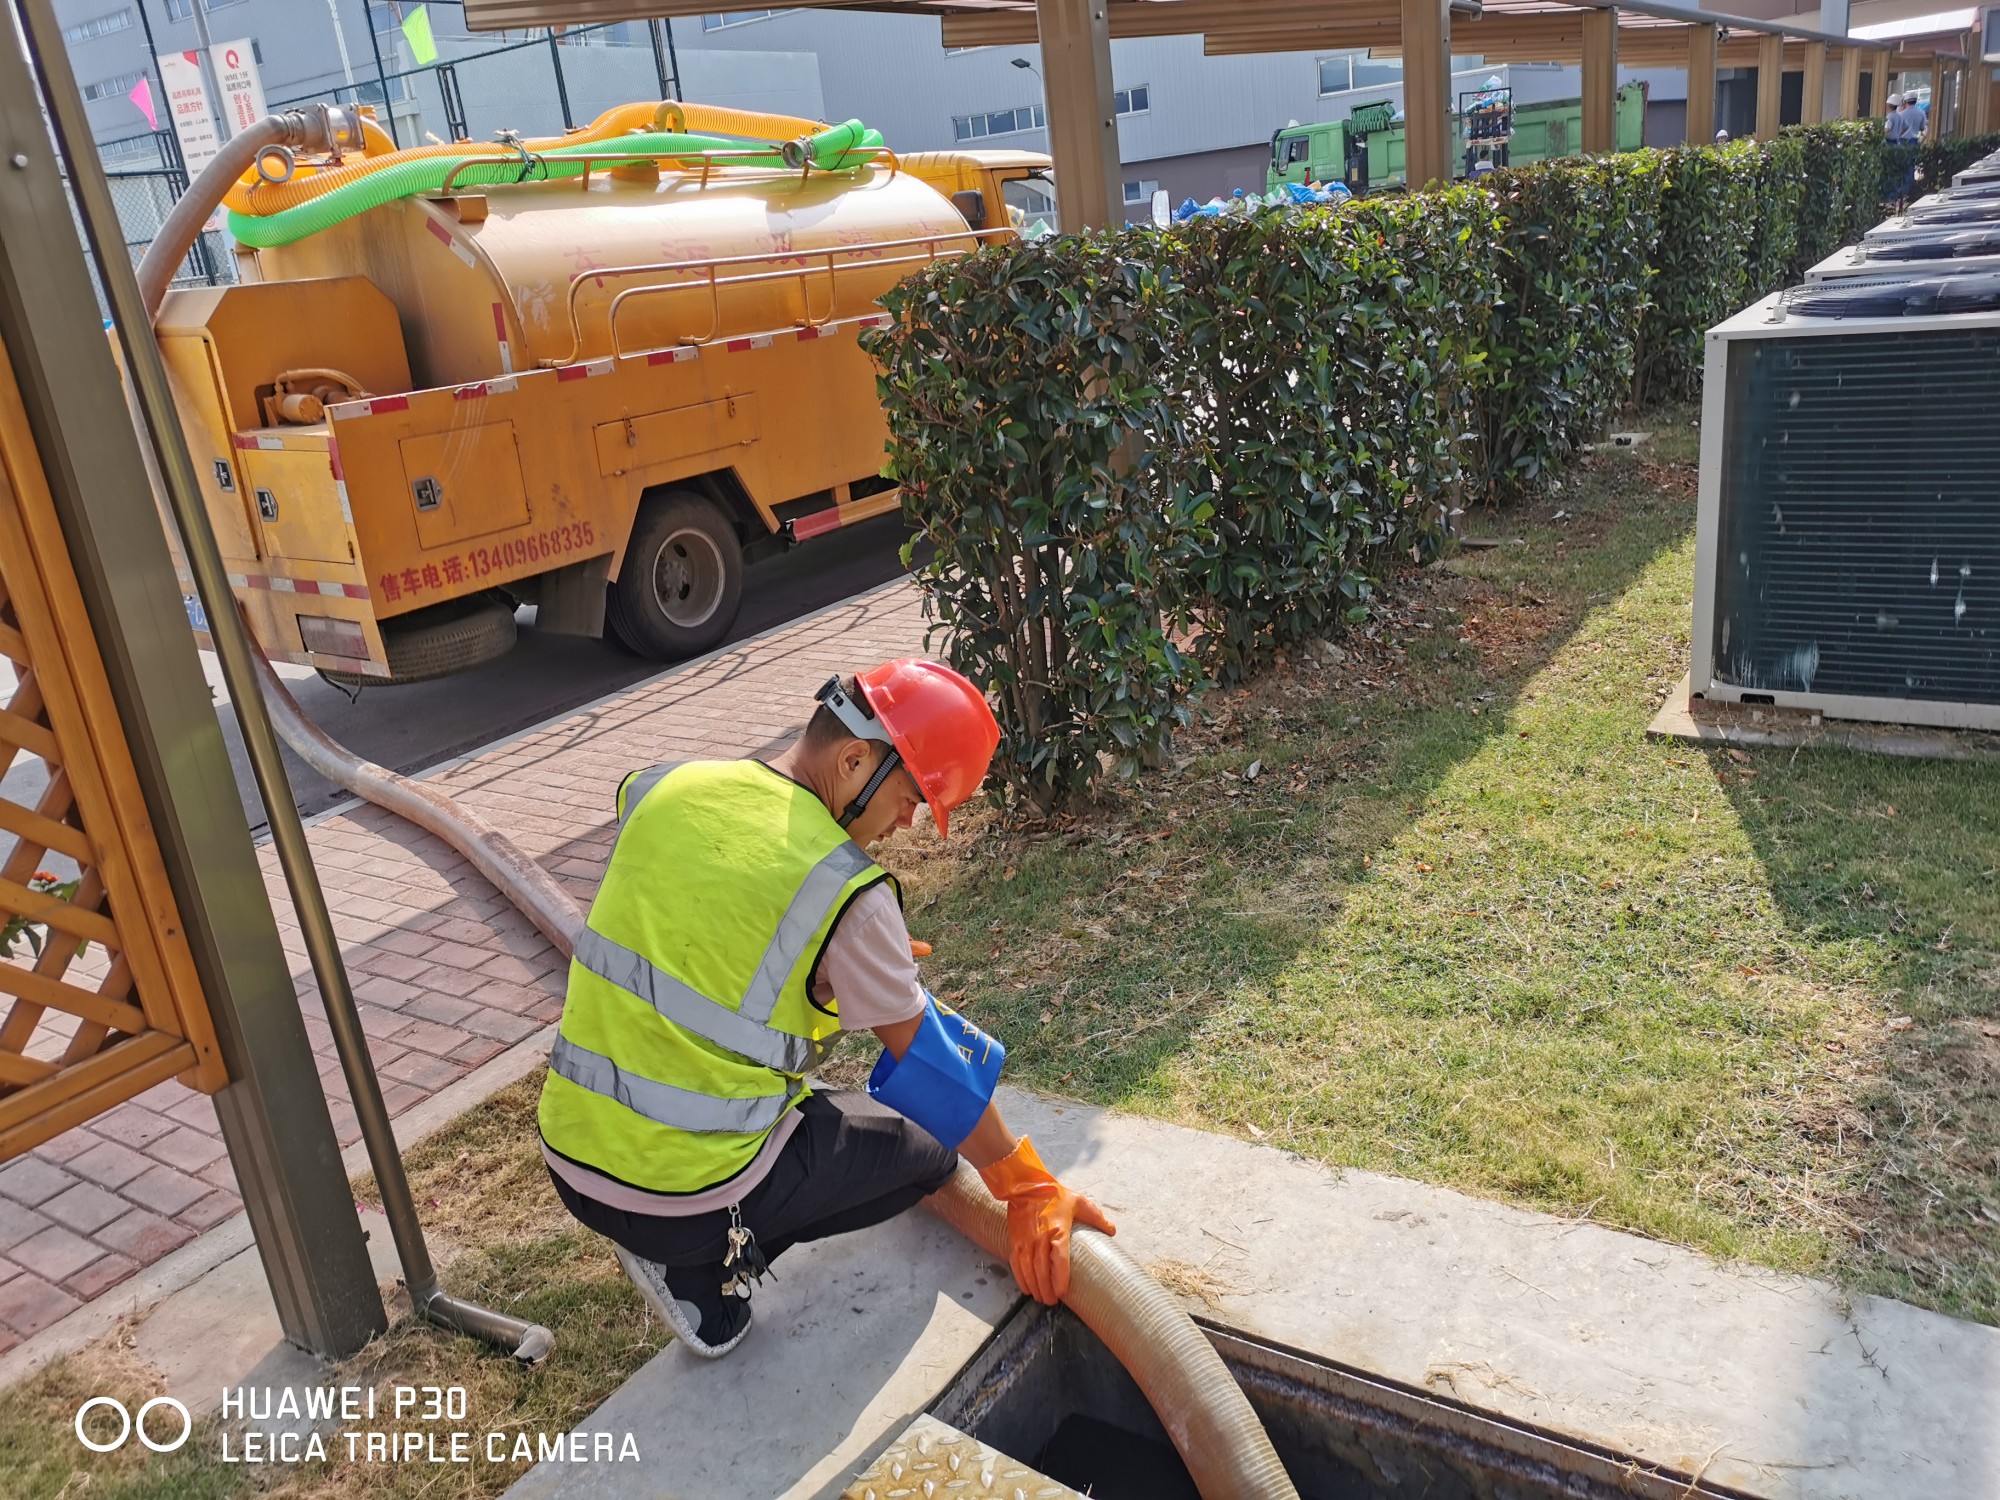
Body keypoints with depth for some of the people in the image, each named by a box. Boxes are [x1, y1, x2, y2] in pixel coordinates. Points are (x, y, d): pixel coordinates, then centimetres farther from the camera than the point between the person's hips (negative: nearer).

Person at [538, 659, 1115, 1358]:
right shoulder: (846, 892, -17)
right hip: (693, 1192, -6)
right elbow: (934, 1066, -9)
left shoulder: (660, 790, 0)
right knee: (933, 1139, 13)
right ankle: (706, 1272, 4)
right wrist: (1027, 1187, 3)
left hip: (568, 1157, 6)